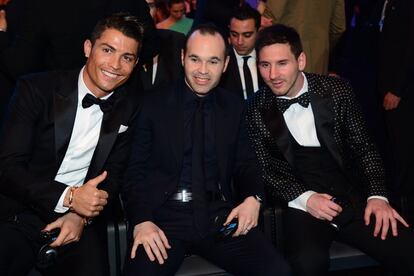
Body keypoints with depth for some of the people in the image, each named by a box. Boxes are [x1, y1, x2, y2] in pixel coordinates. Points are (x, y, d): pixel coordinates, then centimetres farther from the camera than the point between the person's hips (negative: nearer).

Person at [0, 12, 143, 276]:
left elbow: (114, 175, 8)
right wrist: (68, 196, -19)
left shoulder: (129, 106, 5)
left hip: (82, 221, 2)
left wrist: (82, 217, -10)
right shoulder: (36, 89, -5)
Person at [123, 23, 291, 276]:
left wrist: (253, 197, -6)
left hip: (220, 216, 3)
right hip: (165, 215, -2)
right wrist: (141, 221, -14)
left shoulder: (234, 107, 12)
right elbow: (136, 169, 1)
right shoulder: (153, 104, 3)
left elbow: (246, 163, 16)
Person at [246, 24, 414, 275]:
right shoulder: (257, 110, 0)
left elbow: (364, 147, 8)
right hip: (301, 203, -1)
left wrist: (377, 195, -5)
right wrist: (304, 198, -11)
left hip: (354, 198, 2)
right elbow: (264, 168, 4)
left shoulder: (337, 90, 2)